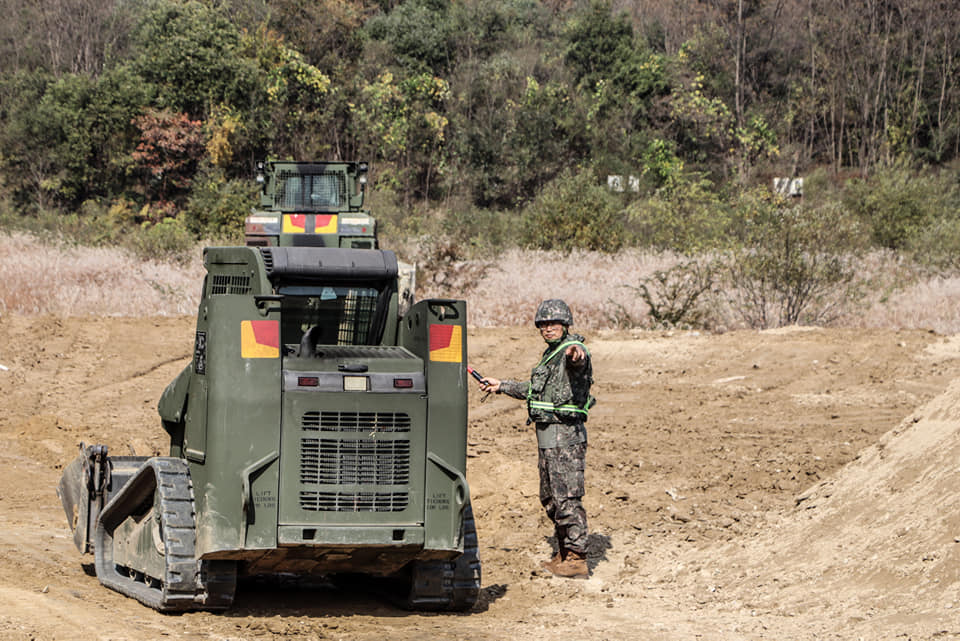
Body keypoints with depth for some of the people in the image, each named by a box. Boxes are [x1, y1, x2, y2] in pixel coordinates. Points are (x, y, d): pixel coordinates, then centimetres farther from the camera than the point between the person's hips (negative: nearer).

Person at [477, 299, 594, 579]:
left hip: (566, 437, -10)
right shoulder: (550, 353, 18)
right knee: (550, 499, 15)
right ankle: (563, 554, 24)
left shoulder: (573, 350, -12)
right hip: (548, 437, 10)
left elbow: (577, 363, -39)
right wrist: (501, 386, 37)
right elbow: (536, 389, 33)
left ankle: (577, 559, -8)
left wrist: (576, 356, -63)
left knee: (567, 498, -10)